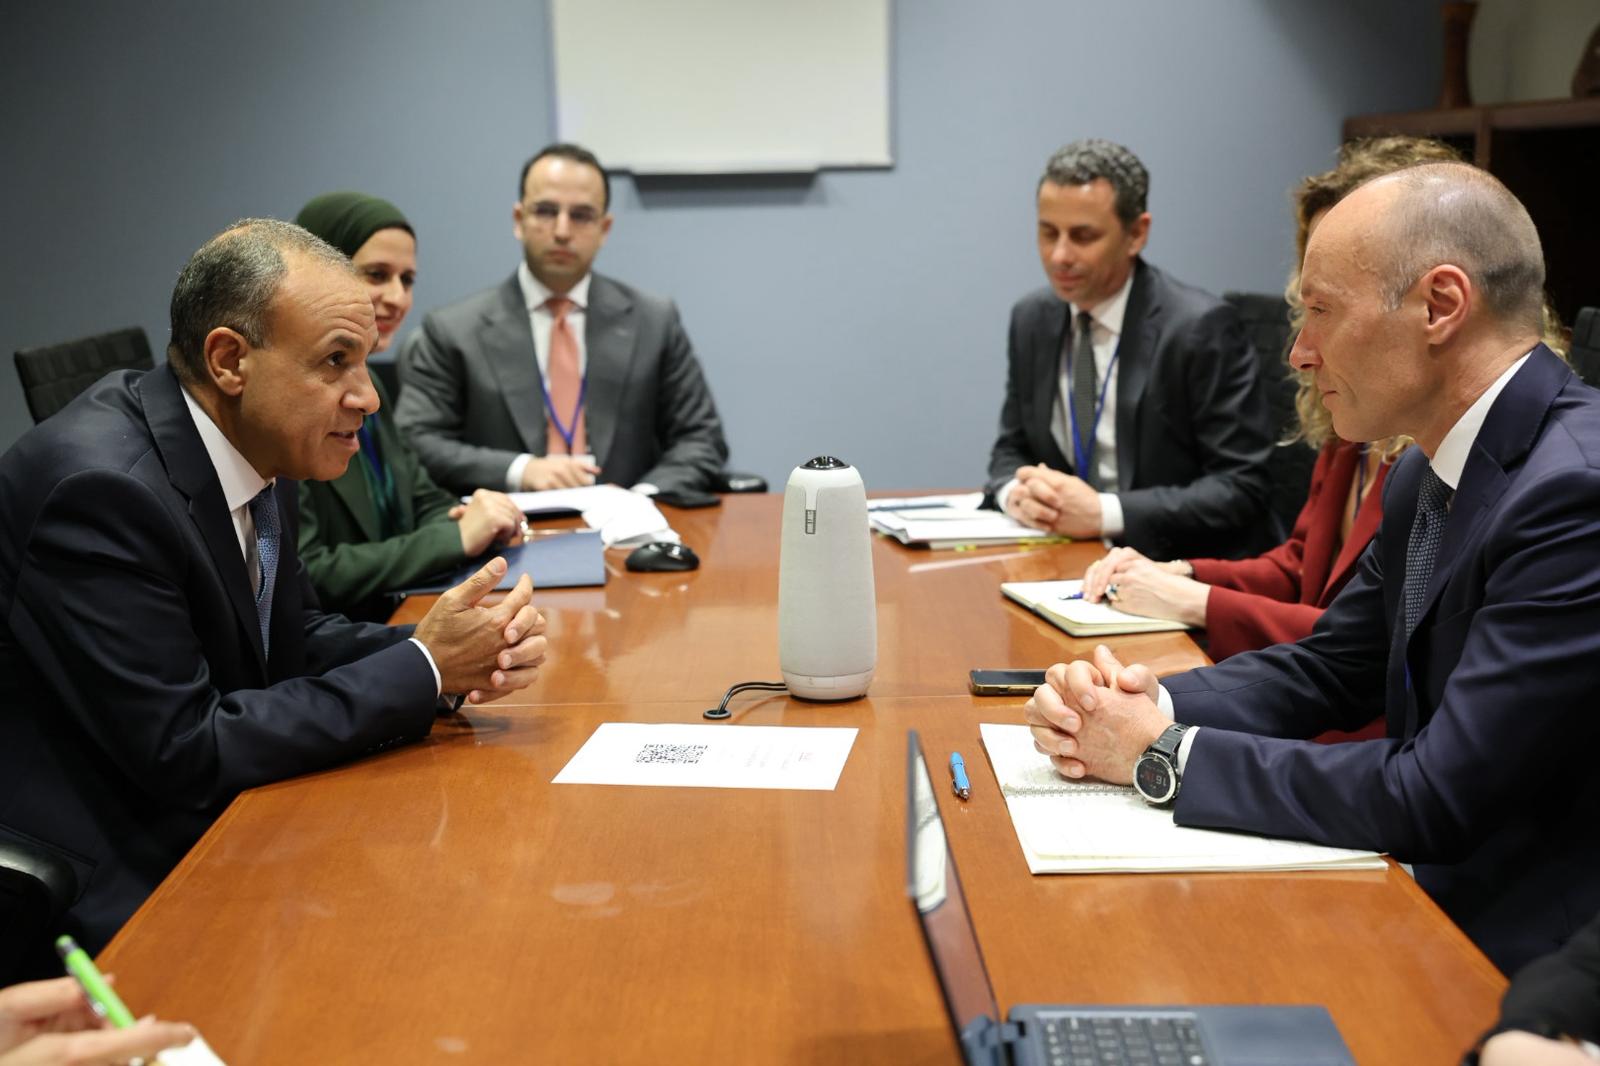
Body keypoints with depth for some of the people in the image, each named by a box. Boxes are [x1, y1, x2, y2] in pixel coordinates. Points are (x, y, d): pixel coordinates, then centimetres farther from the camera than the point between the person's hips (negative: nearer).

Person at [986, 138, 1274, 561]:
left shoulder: (1200, 327, -13)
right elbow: (1011, 449, 14)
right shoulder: (1032, 319, 5)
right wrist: (1017, 491, -11)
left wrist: (1104, 513, -23)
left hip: (1179, 565, -5)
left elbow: (1241, 488, -14)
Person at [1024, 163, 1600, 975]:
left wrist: (1165, 754, -17)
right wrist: (1150, 705, -6)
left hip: (1518, 958, -7)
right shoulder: (1425, 476, 7)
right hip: (1430, 895, 8)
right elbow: (1328, 670, 14)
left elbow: (1436, 800, -26)